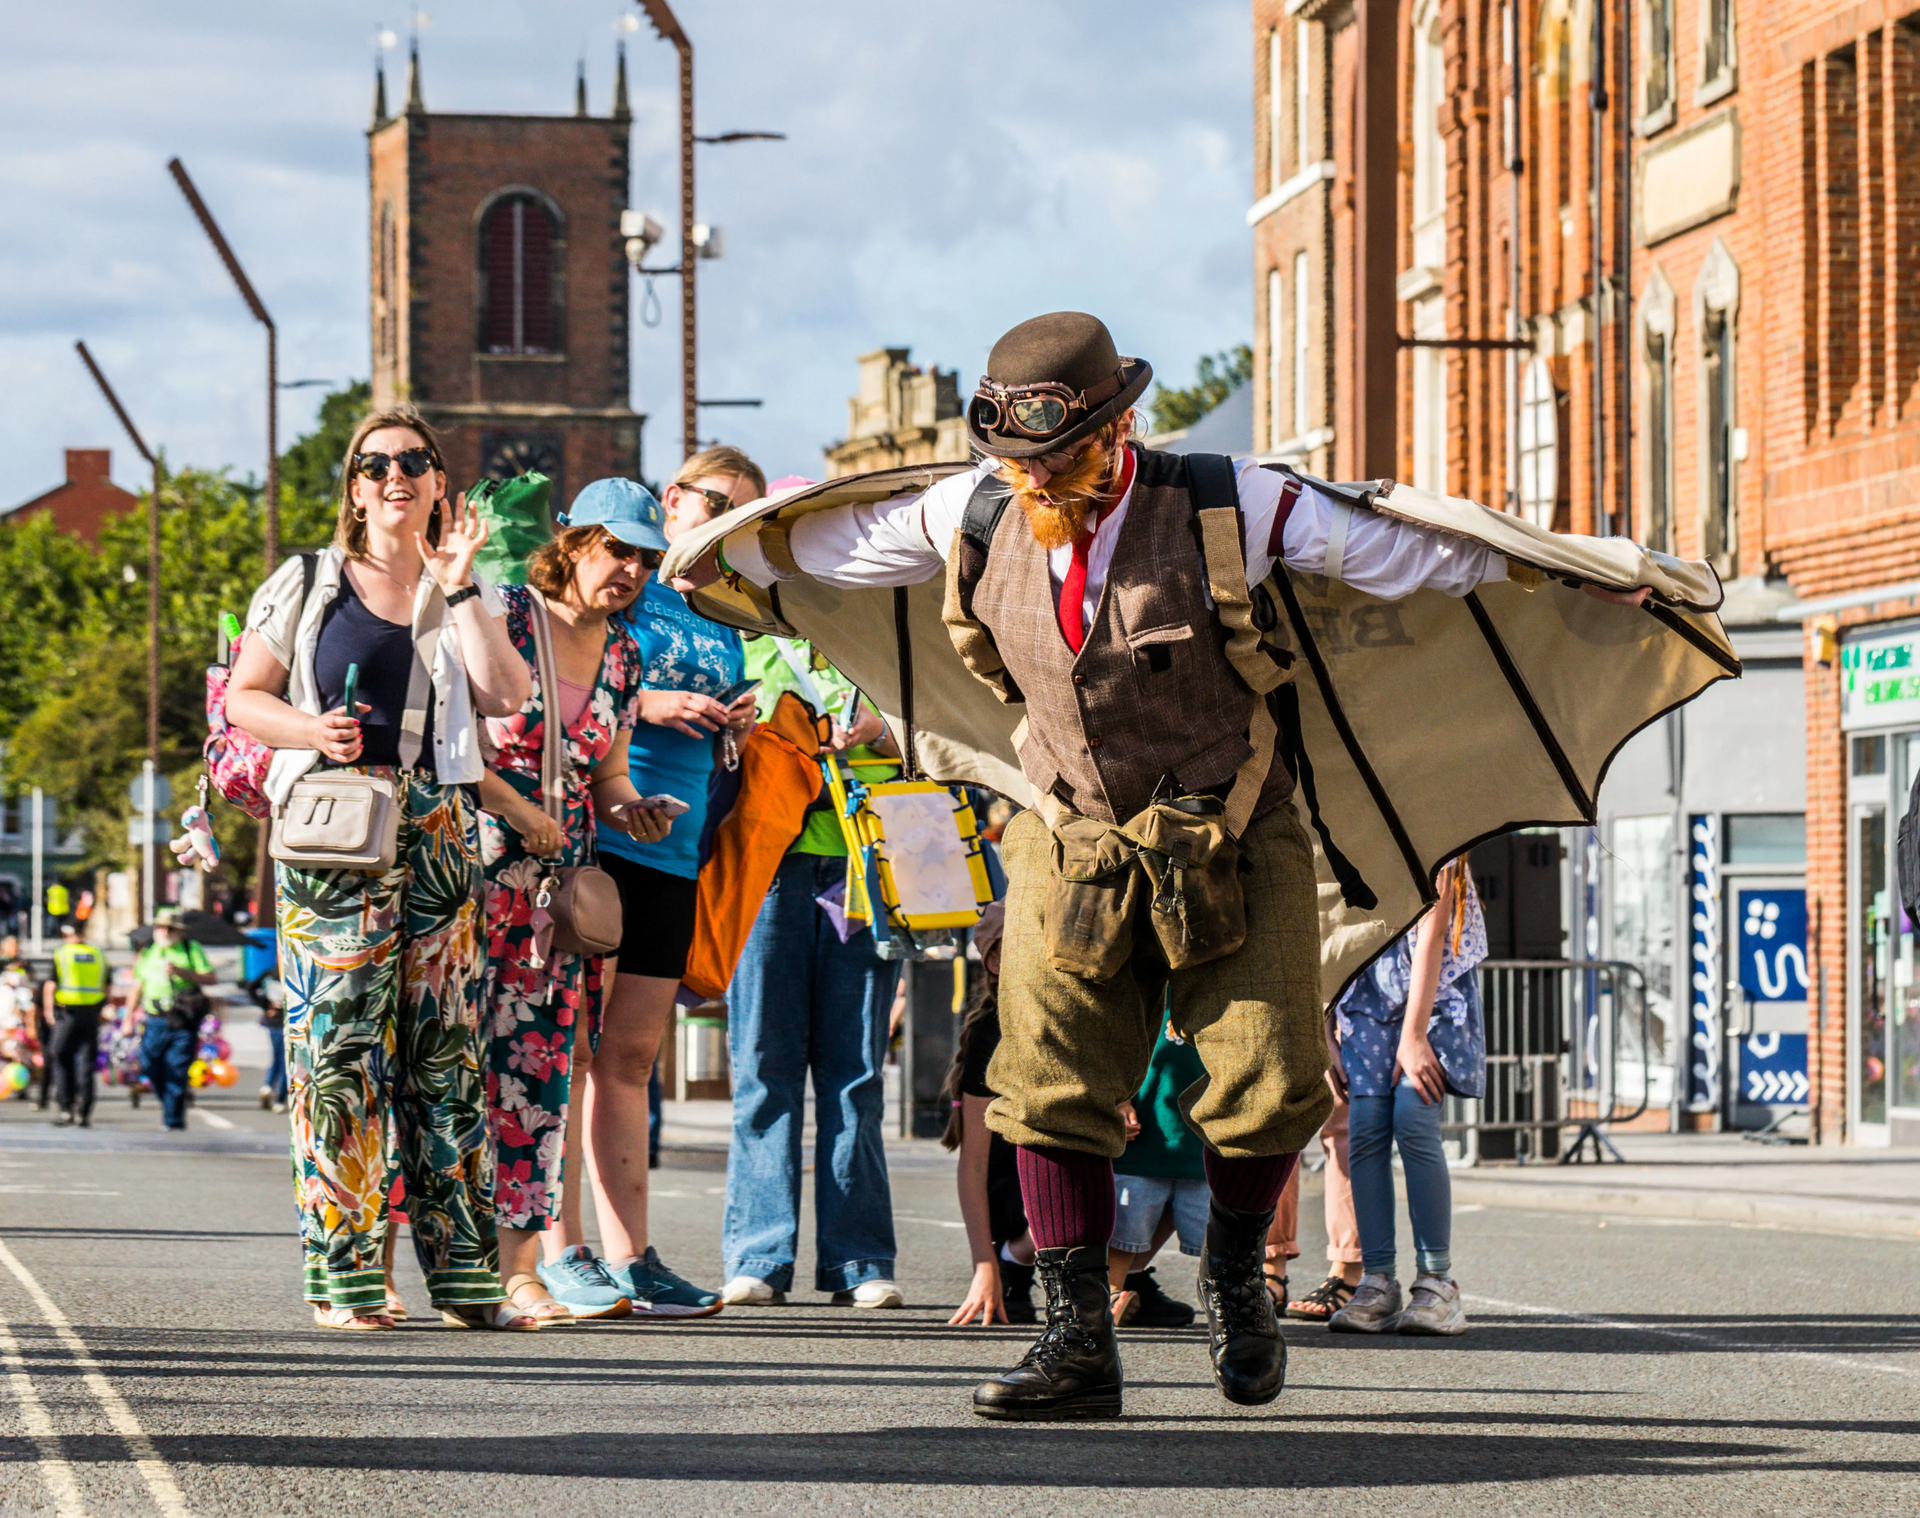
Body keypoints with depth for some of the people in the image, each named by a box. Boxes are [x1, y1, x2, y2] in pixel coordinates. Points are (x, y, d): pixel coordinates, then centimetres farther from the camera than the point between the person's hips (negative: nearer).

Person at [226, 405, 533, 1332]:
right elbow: (244, 698, 7)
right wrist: (311, 730, -12)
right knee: (339, 1044, -9)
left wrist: (459, 588, -6)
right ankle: (343, 1279, -9)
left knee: (445, 1042, 4)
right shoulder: (306, 585, 9)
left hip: (440, 832, 3)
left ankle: (463, 1274, 7)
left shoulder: (464, 596, 15)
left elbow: (506, 696, -2)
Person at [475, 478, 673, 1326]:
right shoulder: (501, 619, -6)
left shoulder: (622, 658, 14)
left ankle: (523, 1264, 2)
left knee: (544, 1064, 1)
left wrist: (632, 811, -1)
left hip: (562, 875, 6)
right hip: (479, 867, -6)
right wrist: (517, 809, -14)